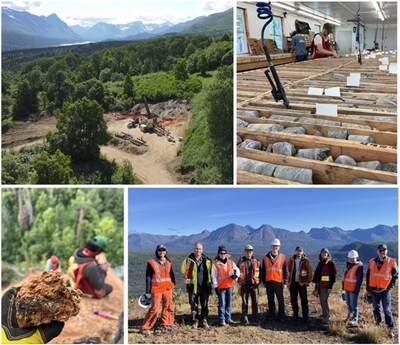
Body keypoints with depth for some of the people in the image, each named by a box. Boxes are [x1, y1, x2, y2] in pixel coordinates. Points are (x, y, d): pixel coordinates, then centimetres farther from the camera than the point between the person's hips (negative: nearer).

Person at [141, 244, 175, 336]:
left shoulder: (168, 262, 9)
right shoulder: (151, 263, -5)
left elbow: (171, 274, 19)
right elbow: (148, 277, -5)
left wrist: (173, 284, 10)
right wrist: (148, 291, -8)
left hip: (168, 288, 5)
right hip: (156, 289, -5)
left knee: (168, 307, 8)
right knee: (154, 309, -7)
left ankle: (166, 325, 22)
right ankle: (145, 328, 3)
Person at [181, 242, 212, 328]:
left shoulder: (207, 260, 4)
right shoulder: (189, 260, -2)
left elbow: (210, 273, 13)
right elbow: (184, 271, 6)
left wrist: (209, 283, 8)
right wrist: (187, 279, -6)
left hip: (204, 286, 2)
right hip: (193, 286, -1)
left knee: (205, 305, 5)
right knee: (194, 305, 5)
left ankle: (204, 321, 17)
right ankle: (195, 321, 18)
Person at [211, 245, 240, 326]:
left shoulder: (231, 262, 7)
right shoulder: (215, 263, -5)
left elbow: (237, 269, 12)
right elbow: (214, 276, -4)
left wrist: (236, 275, -10)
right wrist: (216, 286, -8)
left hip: (230, 285, 4)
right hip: (221, 286, -4)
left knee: (229, 303, 11)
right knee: (222, 304, -2)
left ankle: (228, 318, 21)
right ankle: (222, 320, 5)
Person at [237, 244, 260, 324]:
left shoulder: (256, 261, 6)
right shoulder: (241, 261, 4)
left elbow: (259, 272, 9)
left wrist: (258, 281, 2)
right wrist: (239, 281, 4)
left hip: (254, 285, 1)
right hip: (244, 285, 0)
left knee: (255, 302, 3)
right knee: (245, 302, 4)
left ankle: (255, 318, 13)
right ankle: (244, 318, 11)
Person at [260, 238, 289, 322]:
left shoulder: (282, 257, 1)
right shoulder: (265, 257, 6)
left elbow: (286, 271, 1)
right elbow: (263, 270, 12)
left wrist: (285, 282, -3)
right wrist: (263, 281, 10)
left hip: (278, 282, -2)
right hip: (268, 282, 2)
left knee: (280, 300, 1)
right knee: (270, 299, 11)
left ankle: (281, 316, 10)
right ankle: (271, 314, 22)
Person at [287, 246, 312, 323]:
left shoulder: (305, 260, -2)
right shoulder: (291, 260, 5)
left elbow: (309, 272, 2)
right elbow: (289, 270, 10)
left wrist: (308, 281, 0)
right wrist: (289, 281, 6)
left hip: (302, 283, -3)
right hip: (293, 283, 3)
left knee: (304, 300, -5)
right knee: (293, 299, 9)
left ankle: (305, 317, 0)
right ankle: (295, 314, 25)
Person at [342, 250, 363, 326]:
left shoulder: (359, 266, -12)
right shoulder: (348, 265, 14)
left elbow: (359, 279, -16)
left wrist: (356, 289, -19)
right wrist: (343, 285, 21)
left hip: (353, 289, -8)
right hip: (347, 288, 8)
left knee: (354, 305, -4)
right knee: (348, 304, 20)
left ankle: (354, 320, 4)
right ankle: (351, 315, 37)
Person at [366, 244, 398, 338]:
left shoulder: (391, 262, -4)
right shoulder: (372, 262, 4)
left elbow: (395, 276, 1)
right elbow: (368, 276, 11)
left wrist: (390, 286, -8)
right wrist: (368, 289, 10)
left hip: (385, 290, -3)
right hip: (374, 290, 3)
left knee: (387, 310, -5)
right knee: (376, 309, 12)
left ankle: (391, 329, -1)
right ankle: (378, 325, 27)